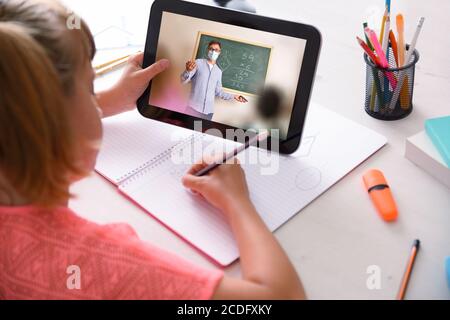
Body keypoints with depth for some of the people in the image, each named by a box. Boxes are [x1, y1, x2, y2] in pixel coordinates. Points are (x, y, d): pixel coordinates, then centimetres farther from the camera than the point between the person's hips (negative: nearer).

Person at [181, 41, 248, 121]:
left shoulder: (218, 71, 14)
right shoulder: (198, 63, 2)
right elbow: (184, 81, -4)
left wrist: (233, 96, 17)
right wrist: (188, 71, -24)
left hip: (208, 111, 4)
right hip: (194, 108, -4)